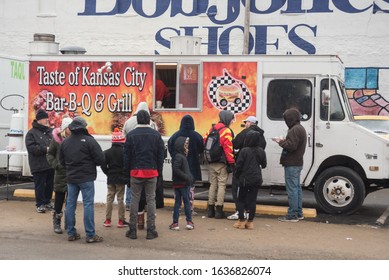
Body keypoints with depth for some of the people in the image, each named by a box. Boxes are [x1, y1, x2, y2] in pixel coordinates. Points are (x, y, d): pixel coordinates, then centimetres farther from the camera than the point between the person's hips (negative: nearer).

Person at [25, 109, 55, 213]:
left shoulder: (51, 131, 11)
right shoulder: (32, 133, -6)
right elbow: (31, 147, -15)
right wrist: (45, 149, -20)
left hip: (51, 164, 6)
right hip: (39, 165, -5)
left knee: (50, 185, 12)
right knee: (40, 185, 0)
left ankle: (47, 202, 26)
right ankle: (40, 204, 9)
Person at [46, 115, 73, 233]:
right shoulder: (57, 139, -4)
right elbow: (50, 154, 5)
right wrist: (55, 164, -9)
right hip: (61, 174, 0)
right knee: (59, 198, 8)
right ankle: (56, 223, 20)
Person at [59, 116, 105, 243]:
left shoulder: (65, 142, 5)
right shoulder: (89, 140, -12)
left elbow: (62, 161, 12)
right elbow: (100, 159, -14)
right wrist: (90, 163, 5)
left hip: (71, 178, 5)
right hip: (86, 178, -5)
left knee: (70, 204, 11)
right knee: (88, 204, -2)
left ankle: (71, 233, 15)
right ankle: (90, 235, -3)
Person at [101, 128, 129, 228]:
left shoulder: (107, 152, -1)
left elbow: (103, 166, -3)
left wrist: (109, 173, 10)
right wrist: (126, 175, 2)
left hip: (111, 179, 3)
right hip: (121, 178, -3)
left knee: (109, 198, 10)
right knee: (120, 199, 3)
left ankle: (107, 220, 11)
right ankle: (121, 220, 6)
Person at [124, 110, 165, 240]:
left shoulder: (131, 135, -1)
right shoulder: (156, 135, 1)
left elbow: (127, 155, 1)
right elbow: (161, 154, 3)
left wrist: (127, 170, 10)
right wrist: (159, 170, 11)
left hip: (135, 172, 0)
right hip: (152, 171, 0)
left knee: (134, 200, 6)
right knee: (151, 200, 5)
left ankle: (132, 230, 7)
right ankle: (151, 231, 5)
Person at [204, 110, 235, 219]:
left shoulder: (212, 129, 11)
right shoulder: (226, 131, -11)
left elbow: (205, 141, 14)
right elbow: (228, 148, -16)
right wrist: (231, 163, -13)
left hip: (211, 162, 7)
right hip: (222, 163, -7)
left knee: (213, 184, 13)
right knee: (221, 184, -1)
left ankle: (210, 209, 15)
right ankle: (219, 209, -2)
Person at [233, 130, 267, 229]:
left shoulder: (244, 151, -13)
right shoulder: (261, 151, 0)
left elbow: (238, 165, -11)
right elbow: (264, 164, 10)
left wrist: (237, 176, 4)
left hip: (245, 179, -4)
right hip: (257, 179, 4)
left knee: (240, 199, 8)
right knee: (253, 200, 8)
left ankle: (241, 220, 4)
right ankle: (250, 221, 8)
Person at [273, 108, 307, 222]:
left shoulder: (295, 130, -17)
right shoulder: (300, 128, 17)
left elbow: (291, 146, -24)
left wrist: (280, 142, -10)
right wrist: (284, 141, 9)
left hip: (292, 164, -11)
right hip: (297, 163, 11)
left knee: (292, 189, -8)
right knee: (297, 188, 16)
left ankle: (292, 215, -7)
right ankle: (298, 213, 23)